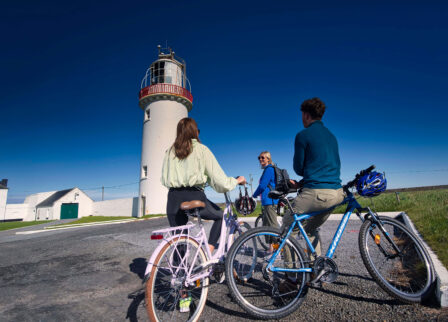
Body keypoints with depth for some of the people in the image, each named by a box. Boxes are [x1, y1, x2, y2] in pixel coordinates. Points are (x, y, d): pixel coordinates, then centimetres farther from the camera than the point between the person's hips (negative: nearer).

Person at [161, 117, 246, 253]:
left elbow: (164, 179, 11)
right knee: (221, 215, 23)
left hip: (173, 198, 4)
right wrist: (237, 181, 12)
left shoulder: (170, 151, 10)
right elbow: (218, 178, -5)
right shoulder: (201, 149, -1)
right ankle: (208, 250, 10)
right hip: (194, 196, -3)